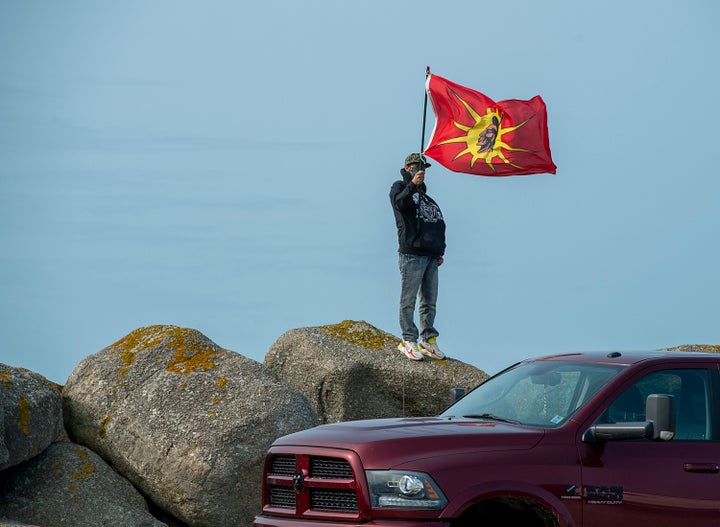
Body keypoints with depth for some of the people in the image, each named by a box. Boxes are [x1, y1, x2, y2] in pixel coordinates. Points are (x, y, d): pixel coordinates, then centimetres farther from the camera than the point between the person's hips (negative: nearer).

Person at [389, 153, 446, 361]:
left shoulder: (427, 198, 27)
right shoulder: (400, 186, 7)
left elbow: (440, 225, 26)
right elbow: (399, 203, -17)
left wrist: (440, 252, 17)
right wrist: (412, 184, -33)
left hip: (431, 257, 7)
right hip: (411, 254, -7)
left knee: (430, 301, 7)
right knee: (409, 300, -6)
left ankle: (428, 339, 12)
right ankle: (409, 340, -4)